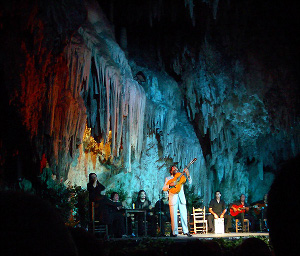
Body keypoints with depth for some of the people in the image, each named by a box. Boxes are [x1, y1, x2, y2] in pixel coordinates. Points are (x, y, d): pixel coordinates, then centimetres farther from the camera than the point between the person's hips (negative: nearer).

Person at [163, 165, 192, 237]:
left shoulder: (181, 177, 17)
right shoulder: (168, 178, 12)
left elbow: (189, 182, 6)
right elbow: (164, 188, 0)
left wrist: (188, 174, -10)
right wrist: (170, 185, -18)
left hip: (182, 198, 2)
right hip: (173, 199, -2)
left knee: (184, 215, -1)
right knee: (173, 216, -4)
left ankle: (186, 231, 5)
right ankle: (174, 232, 2)